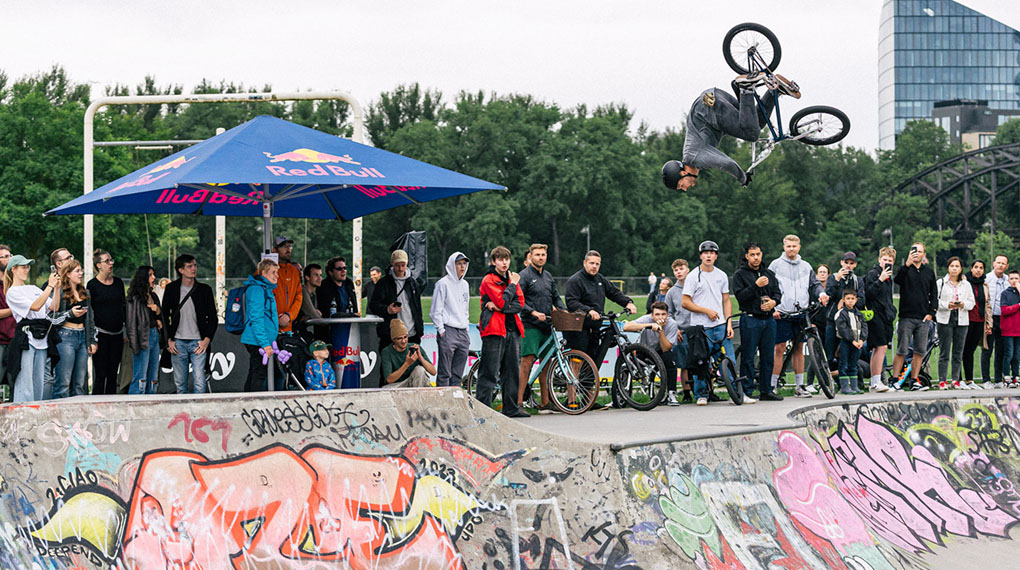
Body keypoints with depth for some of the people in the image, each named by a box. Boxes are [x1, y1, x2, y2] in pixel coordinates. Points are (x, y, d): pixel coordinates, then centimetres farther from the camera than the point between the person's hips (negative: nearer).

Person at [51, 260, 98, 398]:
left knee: (80, 383, 5)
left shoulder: (84, 293, 18)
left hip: (83, 337, 7)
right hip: (65, 336, -7)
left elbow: (91, 318, 21)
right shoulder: (60, 292, -3)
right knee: (63, 382, -10)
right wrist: (70, 313, -18)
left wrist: (93, 340, 15)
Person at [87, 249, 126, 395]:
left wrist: (126, 332, 14)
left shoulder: (118, 282, 11)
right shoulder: (92, 284, -4)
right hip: (100, 333, -5)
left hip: (117, 334, 5)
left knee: (113, 374, 6)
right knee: (100, 374, -6)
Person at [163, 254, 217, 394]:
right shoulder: (172, 289, 3)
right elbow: (164, 316, 7)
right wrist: (169, 340, -1)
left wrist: (207, 340, -4)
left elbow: (213, 317, 7)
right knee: (180, 383, 5)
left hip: (198, 342, -1)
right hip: (178, 342, 1)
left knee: (199, 381, -9)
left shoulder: (205, 289, 4)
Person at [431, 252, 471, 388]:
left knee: (457, 374, 7)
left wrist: (466, 328, 16)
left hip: (463, 334, 7)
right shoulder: (443, 284, -4)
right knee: (445, 374, -8)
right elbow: (436, 311, -7)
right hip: (448, 331, -7)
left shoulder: (464, 285, 17)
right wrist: (441, 330, -12)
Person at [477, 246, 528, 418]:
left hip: (512, 329, 7)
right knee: (490, 372, -9)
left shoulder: (511, 279, 17)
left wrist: (499, 307, -11)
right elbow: (503, 302, -17)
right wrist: (512, 285, -6)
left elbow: (520, 304, 4)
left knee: (512, 370, 9)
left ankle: (511, 407, 15)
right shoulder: (489, 280, -4)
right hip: (494, 330, -7)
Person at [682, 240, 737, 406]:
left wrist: (729, 324, 3)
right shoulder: (693, 276, -2)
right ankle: (701, 395, 12)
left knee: (729, 361, 0)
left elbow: (726, 301, 13)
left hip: (720, 325, 3)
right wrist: (707, 311, -12)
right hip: (701, 327, -3)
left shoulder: (721, 275, 12)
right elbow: (686, 303, -5)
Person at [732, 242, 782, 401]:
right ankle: (747, 392, -1)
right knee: (748, 357, -4)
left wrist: (773, 301, -9)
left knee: (768, 356, 7)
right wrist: (756, 285, -20)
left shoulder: (769, 273, 16)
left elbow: (778, 292, 13)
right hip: (750, 320, -5)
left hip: (768, 319, 5)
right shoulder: (740, 274, 0)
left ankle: (766, 390, 15)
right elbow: (740, 296, -11)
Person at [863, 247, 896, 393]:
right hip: (876, 316, -9)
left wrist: (892, 312, 20)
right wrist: (880, 280, -24)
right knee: (881, 347, -15)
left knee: (877, 349, 9)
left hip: (886, 317, 9)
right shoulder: (872, 274, -7)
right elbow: (868, 293, -18)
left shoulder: (889, 277, 19)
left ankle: (874, 382, 11)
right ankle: (877, 381, -16)